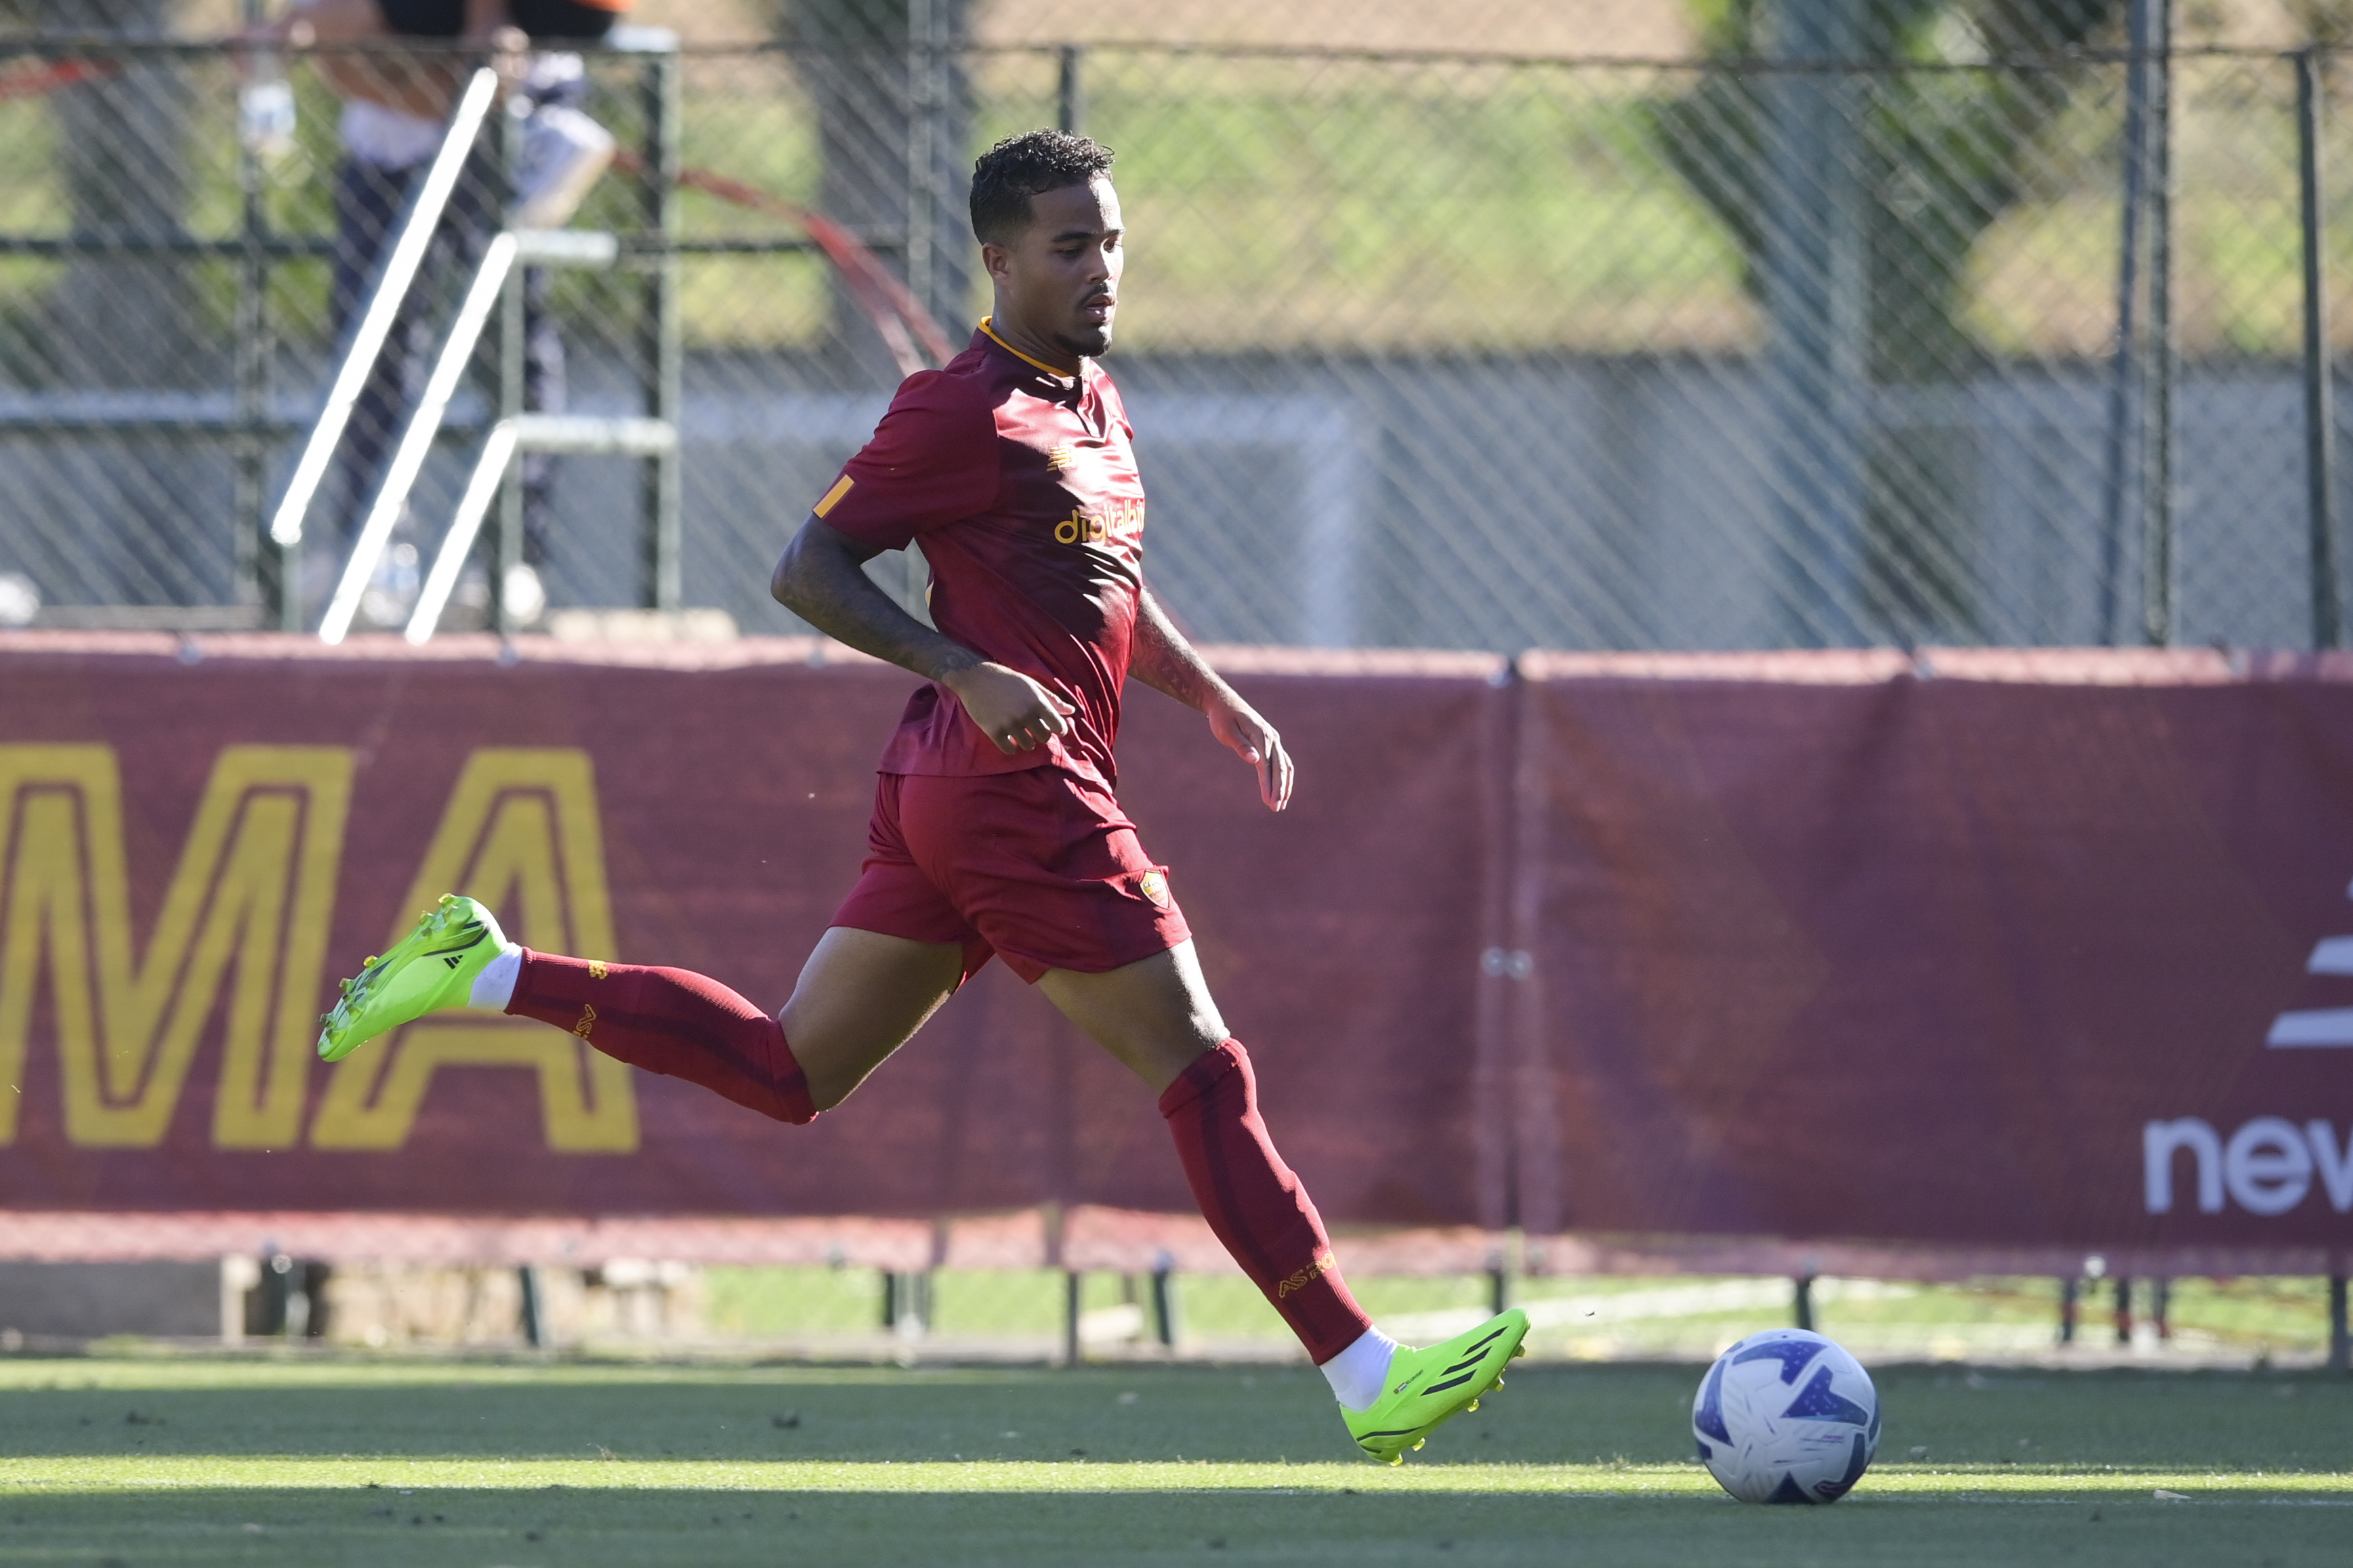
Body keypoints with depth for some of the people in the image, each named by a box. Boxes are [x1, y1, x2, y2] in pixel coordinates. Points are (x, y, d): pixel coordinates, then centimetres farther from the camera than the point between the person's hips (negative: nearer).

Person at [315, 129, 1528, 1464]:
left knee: (790, 1071, 13)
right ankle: (1364, 1378, -6)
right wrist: (967, 673, -23)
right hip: (1020, 787, -10)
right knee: (1203, 1069, -7)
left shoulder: (1099, 403, 18)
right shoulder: (965, 412, -11)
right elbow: (809, 570, -12)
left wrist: (1219, 702, 21)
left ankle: (486, 972, 15)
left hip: (946, 797, 10)